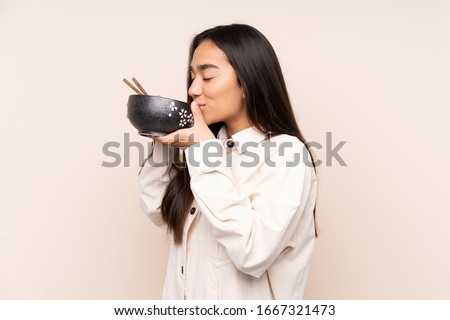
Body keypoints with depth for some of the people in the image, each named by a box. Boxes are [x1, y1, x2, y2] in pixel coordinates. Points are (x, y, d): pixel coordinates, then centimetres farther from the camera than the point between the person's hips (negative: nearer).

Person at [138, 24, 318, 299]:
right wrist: (162, 143, -8)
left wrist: (205, 153, -27)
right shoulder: (212, 142, 0)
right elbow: (162, 213, 5)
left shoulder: (285, 153, -21)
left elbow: (253, 253, -31)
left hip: (242, 310, -6)